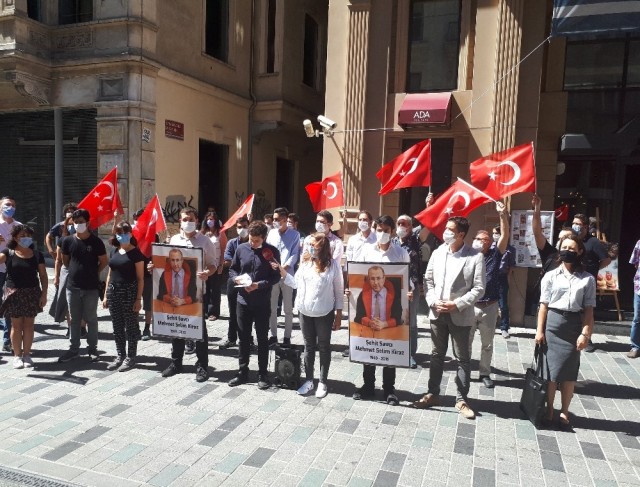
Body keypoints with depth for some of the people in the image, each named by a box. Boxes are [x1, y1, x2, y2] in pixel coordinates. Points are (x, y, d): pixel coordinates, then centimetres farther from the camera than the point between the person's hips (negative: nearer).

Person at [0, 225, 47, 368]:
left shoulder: (37, 255, 4)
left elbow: (43, 275, 5)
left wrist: (44, 294, -2)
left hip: (32, 293, 1)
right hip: (14, 293, -1)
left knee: (28, 324, 6)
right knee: (16, 325, 4)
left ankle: (26, 354, 15)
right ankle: (17, 355, 14)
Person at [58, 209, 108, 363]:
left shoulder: (96, 241, -8)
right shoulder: (68, 241, 0)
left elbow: (104, 261, 1)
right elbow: (65, 261, 15)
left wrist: (93, 274, 4)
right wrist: (75, 271, 12)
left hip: (91, 288, -3)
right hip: (72, 287, 3)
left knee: (91, 319, 7)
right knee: (74, 319, 12)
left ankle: (92, 349, 18)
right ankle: (73, 349, 23)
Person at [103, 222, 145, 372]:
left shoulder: (136, 253, -7)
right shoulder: (114, 251, 11)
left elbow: (140, 278, -9)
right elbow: (110, 274, 16)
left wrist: (138, 299, -13)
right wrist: (106, 295, 13)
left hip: (129, 292, -6)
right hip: (113, 291, 6)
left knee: (131, 326, 2)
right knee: (117, 327, 12)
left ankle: (131, 357, 12)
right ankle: (120, 356, 23)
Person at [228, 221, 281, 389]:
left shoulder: (272, 251, -7)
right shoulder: (241, 249, 2)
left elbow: (276, 276, -7)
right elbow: (232, 269, 11)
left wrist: (258, 285, -20)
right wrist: (236, 278, -11)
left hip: (262, 303, -3)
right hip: (243, 301, 3)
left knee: (262, 339, 9)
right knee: (243, 338, 13)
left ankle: (263, 374, 21)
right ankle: (243, 372, 27)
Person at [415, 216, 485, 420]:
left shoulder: (475, 257, -8)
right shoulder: (438, 253, 4)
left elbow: (479, 288, -9)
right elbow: (428, 280, 7)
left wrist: (457, 304, -17)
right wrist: (433, 302, -8)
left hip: (460, 315, -3)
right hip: (437, 313, 4)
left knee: (463, 358, 8)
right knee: (437, 355, 14)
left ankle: (461, 399, 21)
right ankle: (433, 394, 27)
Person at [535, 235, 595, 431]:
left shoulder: (588, 279, 3)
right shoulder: (551, 276, 2)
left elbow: (588, 310, 1)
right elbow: (544, 305, 1)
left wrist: (585, 334, -6)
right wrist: (540, 330, -3)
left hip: (574, 325, 0)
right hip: (553, 323, 0)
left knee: (570, 371, 6)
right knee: (551, 370, 4)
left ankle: (564, 412, 21)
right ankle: (548, 410, 18)